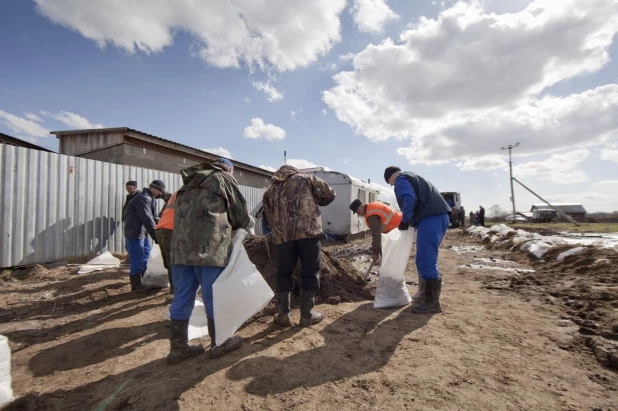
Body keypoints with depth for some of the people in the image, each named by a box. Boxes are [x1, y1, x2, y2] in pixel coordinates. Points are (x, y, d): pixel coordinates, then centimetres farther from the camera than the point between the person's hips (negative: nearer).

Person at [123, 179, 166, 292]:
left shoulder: (150, 198, 15)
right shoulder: (143, 198, -19)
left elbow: (154, 216, 14)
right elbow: (147, 218, -26)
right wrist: (156, 235, -26)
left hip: (143, 232, 11)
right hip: (135, 233, -11)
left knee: (146, 256, 18)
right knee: (138, 260, -4)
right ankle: (136, 285, 7)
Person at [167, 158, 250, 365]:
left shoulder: (190, 182, 27)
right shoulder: (224, 179, 8)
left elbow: (184, 213, 23)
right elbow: (241, 214, 6)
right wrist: (235, 228, 27)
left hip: (181, 246, 7)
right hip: (209, 246, -6)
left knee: (182, 298, 12)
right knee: (214, 296, 5)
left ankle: (178, 347, 21)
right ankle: (218, 343, 19)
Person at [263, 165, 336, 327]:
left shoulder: (270, 191, 24)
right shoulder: (307, 178, 15)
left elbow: (270, 217, 20)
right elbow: (329, 195, 14)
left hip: (282, 236, 3)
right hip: (308, 232, -2)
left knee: (283, 274, 16)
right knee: (310, 273, 9)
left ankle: (283, 314, 19)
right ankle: (306, 315, 16)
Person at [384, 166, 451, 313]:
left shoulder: (401, 179, 2)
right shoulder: (413, 178, 32)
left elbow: (409, 199, -17)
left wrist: (405, 220, -8)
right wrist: (410, 220, 26)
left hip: (430, 218, -10)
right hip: (440, 216, 10)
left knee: (425, 261, -9)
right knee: (428, 259, 17)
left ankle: (431, 301, -5)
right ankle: (428, 296, 25)